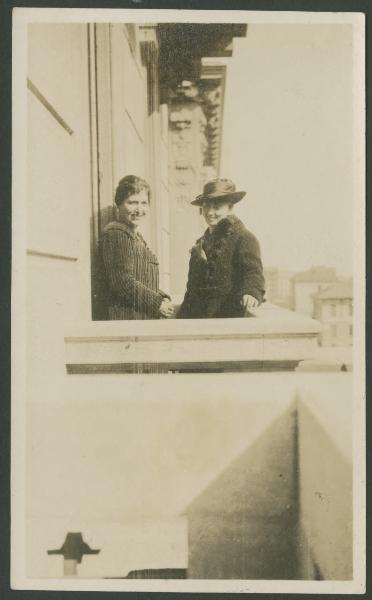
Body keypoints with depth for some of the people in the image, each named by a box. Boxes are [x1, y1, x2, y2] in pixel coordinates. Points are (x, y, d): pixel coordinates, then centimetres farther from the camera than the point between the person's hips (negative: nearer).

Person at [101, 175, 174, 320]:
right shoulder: (115, 233, -10)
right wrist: (157, 303, -14)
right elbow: (121, 281, -18)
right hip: (127, 317, -9)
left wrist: (163, 298, 4)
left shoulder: (137, 237, 19)